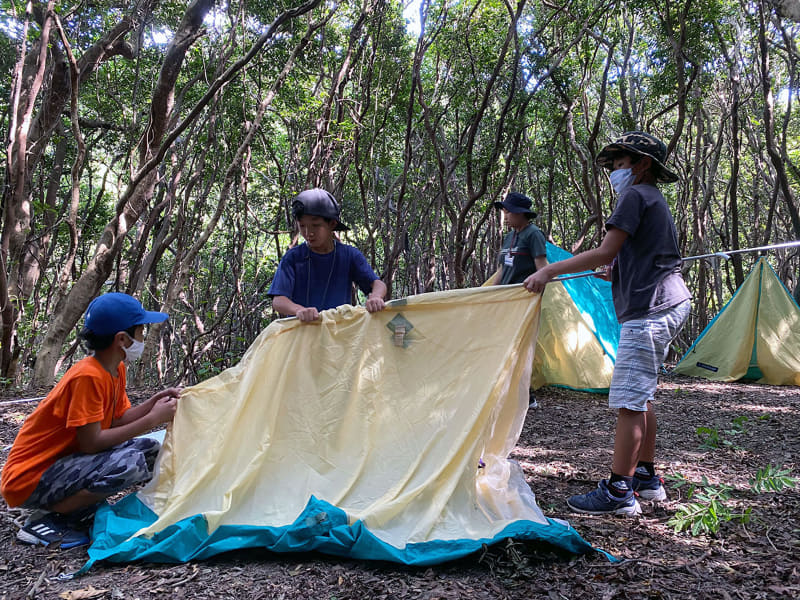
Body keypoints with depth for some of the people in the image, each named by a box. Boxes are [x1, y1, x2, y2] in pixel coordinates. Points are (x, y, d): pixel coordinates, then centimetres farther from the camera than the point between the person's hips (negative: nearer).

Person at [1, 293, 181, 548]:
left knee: (150, 450, 1)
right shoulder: (88, 376, -24)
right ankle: (48, 519, -10)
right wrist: (153, 419, -22)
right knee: (130, 463, -29)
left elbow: (118, 420, 4)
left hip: (64, 462, 9)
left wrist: (156, 401, -8)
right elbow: (91, 443, -25)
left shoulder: (116, 369, 4)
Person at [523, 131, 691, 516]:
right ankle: (646, 477, 23)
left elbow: (604, 253, -18)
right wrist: (618, 273, 28)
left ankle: (619, 492, -6)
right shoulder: (655, 200, 23)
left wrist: (549, 270, -17)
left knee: (628, 400, -10)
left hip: (649, 311, -11)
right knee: (640, 397, 15)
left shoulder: (636, 196, -7)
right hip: (669, 304, 11)